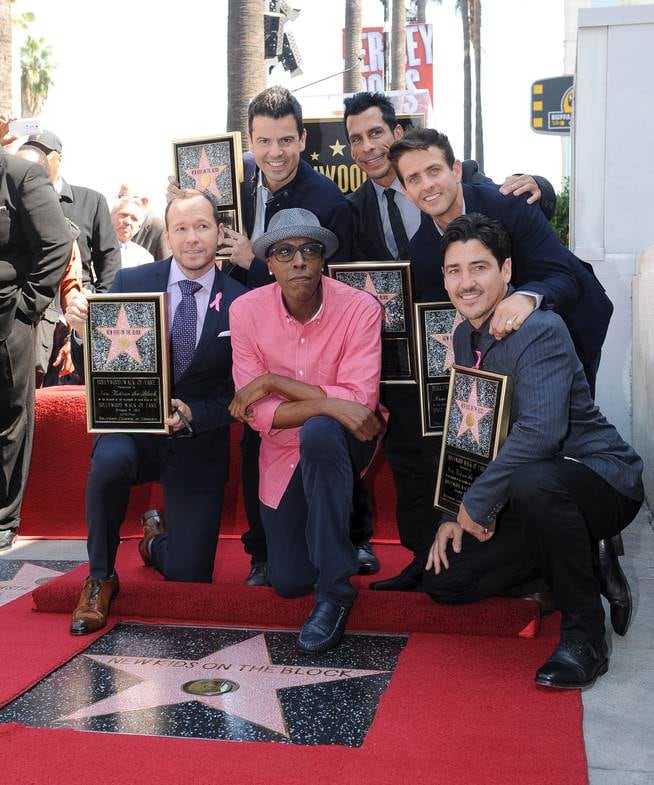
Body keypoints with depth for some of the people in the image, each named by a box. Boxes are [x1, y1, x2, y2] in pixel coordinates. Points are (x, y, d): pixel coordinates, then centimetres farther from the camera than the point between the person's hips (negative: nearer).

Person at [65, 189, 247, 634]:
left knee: (189, 576, -1)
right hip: (132, 427, 0)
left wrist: (191, 414, -23)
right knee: (110, 460, -37)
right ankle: (100, 579, -10)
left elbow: (238, 395, -5)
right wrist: (83, 330, -24)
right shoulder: (132, 282, -5)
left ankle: (157, 539, 39)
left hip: (199, 443, 0)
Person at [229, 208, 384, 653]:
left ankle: (335, 592, -26)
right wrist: (329, 403, -30)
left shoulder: (360, 309, -19)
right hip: (283, 453, 3)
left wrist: (272, 381, -25)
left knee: (319, 432, -40)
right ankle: (340, 509, 40)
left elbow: (359, 399, -27)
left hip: (341, 444, -3)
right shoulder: (247, 310, -13)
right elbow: (256, 414, -15)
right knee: (288, 582, 6)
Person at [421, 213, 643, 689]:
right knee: (443, 581, 3)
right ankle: (586, 571, 12)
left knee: (532, 479, -42)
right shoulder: (465, 337, 6)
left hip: (600, 479, -9)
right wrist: (455, 513, 5)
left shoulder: (541, 330, -21)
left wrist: (477, 502, -24)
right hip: (525, 501, 9)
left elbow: (540, 434, -34)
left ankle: (585, 636, -21)